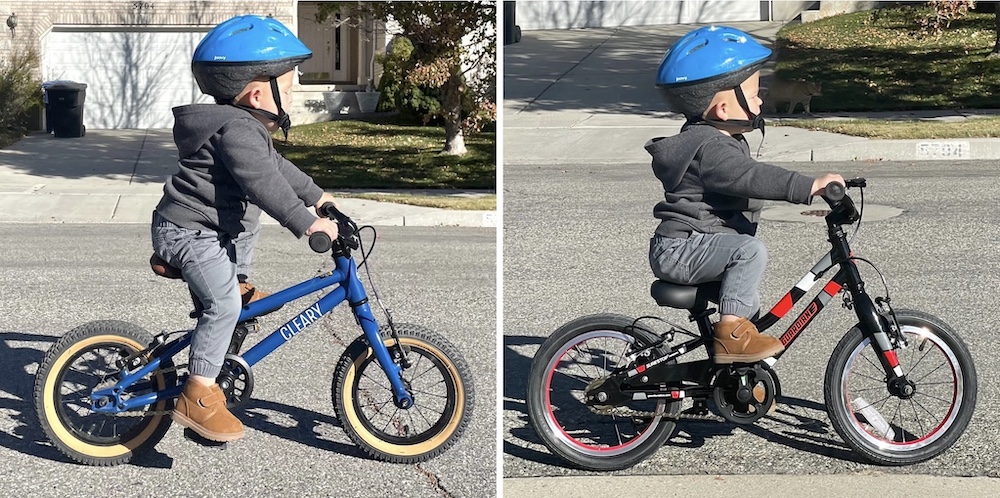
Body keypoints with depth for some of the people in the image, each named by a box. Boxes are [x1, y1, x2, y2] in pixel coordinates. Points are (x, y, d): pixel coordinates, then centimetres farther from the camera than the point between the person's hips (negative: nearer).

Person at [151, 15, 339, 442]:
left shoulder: (245, 126, 12)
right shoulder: (236, 129, -23)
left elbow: (275, 166, 25)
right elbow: (263, 182, -33)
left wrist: (316, 196, 26)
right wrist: (306, 222, -36)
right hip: (187, 232, -11)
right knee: (224, 304, -22)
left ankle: (239, 283, 34)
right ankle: (197, 397, -20)